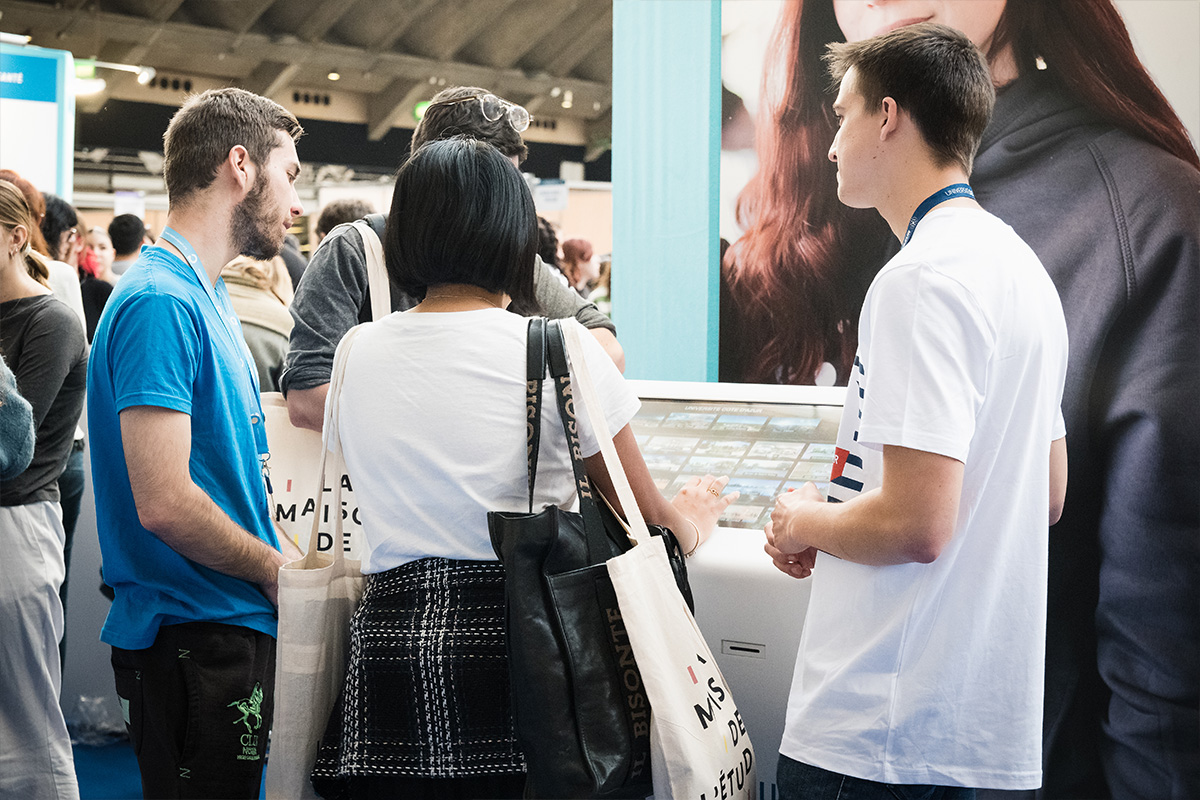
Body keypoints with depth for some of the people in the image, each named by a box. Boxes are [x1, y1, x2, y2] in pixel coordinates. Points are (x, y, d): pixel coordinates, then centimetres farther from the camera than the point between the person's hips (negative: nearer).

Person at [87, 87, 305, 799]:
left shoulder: (205, 295, 15)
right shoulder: (161, 301, -18)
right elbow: (164, 502, -24)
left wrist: (283, 555, 7)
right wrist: (276, 568, -11)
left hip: (234, 627, 10)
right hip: (198, 642, -10)